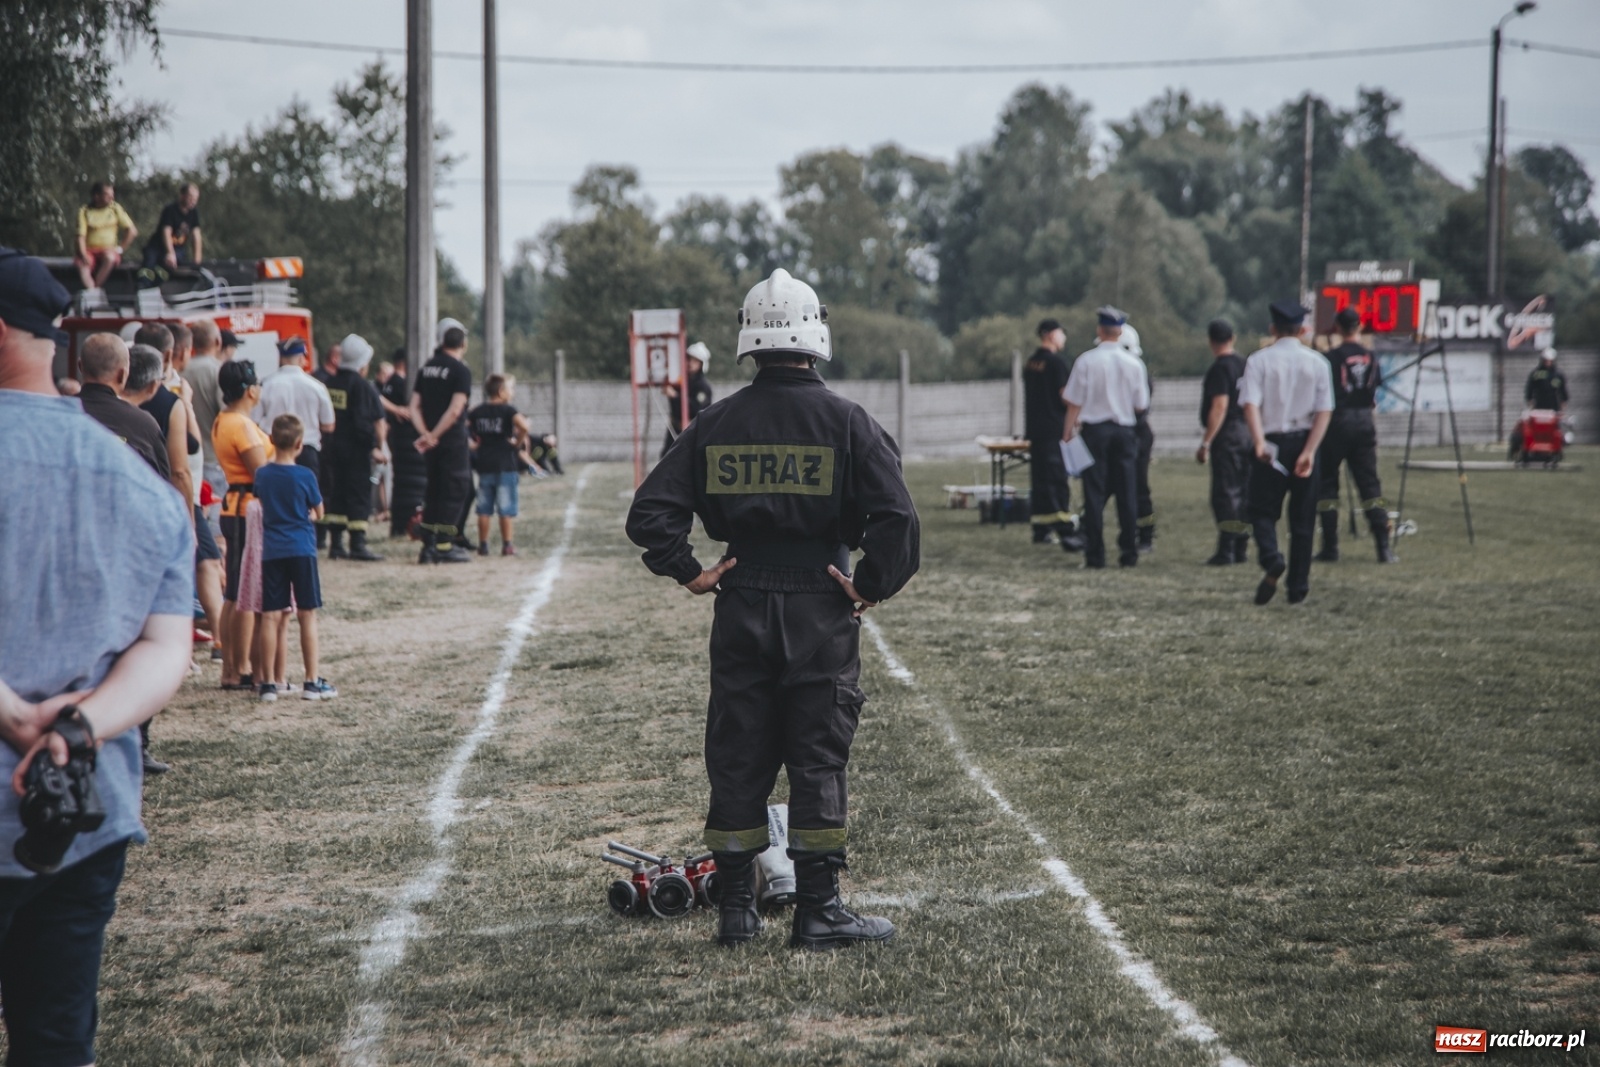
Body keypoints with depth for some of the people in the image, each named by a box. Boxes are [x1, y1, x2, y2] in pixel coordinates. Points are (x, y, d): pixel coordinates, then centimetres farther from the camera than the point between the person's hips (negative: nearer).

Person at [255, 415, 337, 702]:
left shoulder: (262, 475, 2)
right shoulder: (305, 476, -7)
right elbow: (318, 513, 4)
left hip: (271, 551, 3)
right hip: (301, 549, -3)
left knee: (271, 616, 3)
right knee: (307, 615, 3)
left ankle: (270, 682, 2)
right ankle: (312, 681, 4)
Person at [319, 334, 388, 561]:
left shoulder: (329, 383, 8)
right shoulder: (362, 386, -11)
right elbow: (377, 420, -15)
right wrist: (378, 448, -11)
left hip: (332, 448, 6)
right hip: (356, 449, -6)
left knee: (336, 494, 12)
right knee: (359, 497, -3)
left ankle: (335, 544, 12)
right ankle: (357, 545, -7)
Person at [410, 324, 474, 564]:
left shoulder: (426, 368, 11)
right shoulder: (461, 371, -9)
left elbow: (414, 406, 7)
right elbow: (455, 410, -19)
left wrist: (426, 434, -4)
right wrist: (434, 436, -14)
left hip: (431, 443, 7)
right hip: (452, 440, -7)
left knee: (434, 491, 14)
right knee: (456, 490, 0)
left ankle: (428, 546, 13)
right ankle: (444, 546, -4)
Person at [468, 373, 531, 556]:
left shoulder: (477, 411, 6)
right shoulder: (507, 410, -9)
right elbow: (524, 426, -25)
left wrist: (473, 444, 12)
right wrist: (518, 442, -9)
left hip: (484, 465, 4)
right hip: (505, 465, -4)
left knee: (484, 508, 9)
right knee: (506, 508, 1)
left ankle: (483, 545, 11)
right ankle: (507, 544, 1)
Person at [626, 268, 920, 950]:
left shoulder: (716, 425, 1)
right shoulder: (846, 423, -6)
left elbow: (650, 511, -2)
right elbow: (897, 519, -15)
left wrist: (689, 573, 5)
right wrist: (870, 587, -5)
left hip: (741, 609, 3)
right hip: (821, 611, -2)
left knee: (737, 758, 10)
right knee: (818, 758, 4)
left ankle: (736, 908, 15)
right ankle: (818, 911, 6)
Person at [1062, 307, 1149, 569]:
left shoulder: (1086, 361, -8)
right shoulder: (1134, 364, 0)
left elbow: (1074, 402, -7)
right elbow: (1140, 405, 6)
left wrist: (1068, 432, 1)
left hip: (1094, 430, -2)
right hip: (1124, 431, 2)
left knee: (1095, 493, 1)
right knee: (1126, 494, 7)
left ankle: (1095, 555, -1)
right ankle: (1129, 554, 7)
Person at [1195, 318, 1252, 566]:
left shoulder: (1219, 369, -13)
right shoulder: (1244, 366, 12)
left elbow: (1219, 407, -19)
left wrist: (1205, 443, -20)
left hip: (1227, 434, -8)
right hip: (1246, 432, 8)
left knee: (1225, 492, -8)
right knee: (1242, 491, 12)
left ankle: (1226, 551, -10)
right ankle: (1241, 549, 16)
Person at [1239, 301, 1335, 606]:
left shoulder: (1259, 360, -1)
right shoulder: (1317, 363, 3)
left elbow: (1251, 404, -15)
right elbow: (1324, 411, -6)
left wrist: (1259, 443, -23)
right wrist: (1309, 451, -11)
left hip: (1270, 444, -2)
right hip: (1304, 443, 2)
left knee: (1263, 510, 5)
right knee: (1303, 517, 9)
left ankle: (1271, 559, -23)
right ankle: (1298, 586, 11)